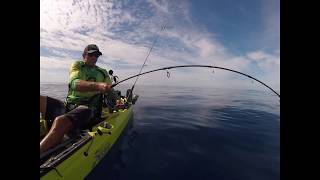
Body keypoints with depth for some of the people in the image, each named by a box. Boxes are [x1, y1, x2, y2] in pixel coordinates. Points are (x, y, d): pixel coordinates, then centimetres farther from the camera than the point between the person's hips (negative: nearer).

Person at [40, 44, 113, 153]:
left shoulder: (103, 73, 13)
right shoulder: (77, 65, 9)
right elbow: (75, 83, -13)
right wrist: (98, 86, -29)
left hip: (87, 108, -2)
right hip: (67, 106, 3)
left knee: (60, 121, -31)